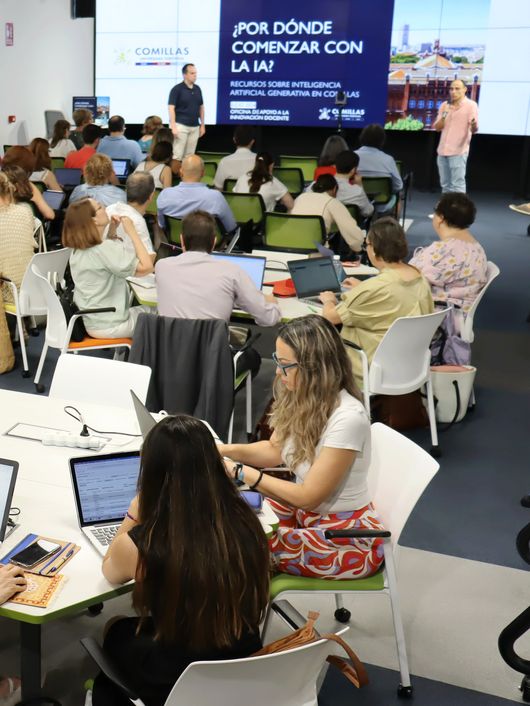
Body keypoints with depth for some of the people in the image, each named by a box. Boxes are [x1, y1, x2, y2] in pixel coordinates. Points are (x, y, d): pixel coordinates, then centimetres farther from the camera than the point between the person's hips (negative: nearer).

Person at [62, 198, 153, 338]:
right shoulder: (107, 249, -26)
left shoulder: (78, 249, 1)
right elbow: (146, 267, -29)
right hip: (109, 326, -9)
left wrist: (112, 232, 7)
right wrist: (131, 232, -19)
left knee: (149, 310, 27)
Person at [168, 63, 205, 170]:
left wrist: (202, 125, 14)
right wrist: (173, 126, -19)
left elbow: (201, 107, 18)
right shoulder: (177, 89, -7)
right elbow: (171, 107, -11)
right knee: (177, 155, -8)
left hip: (194, 127, 6)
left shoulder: (197, 89, 11)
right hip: (181, 125, -6)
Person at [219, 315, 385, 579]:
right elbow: (275, 450, 10)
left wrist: (241, 473, -21)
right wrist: (226, 450, -7)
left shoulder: (347, 418, -30)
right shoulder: (301, 398, -6)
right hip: (308, 514, 8)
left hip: (348, 540, -8)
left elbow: (309, 496, -24)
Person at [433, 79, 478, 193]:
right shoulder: (444, 105, 9)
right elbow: (437, 127, 6)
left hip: (458, 151, -5)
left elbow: (474, 130, -14)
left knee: (457, 185, -8)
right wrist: (444, 115, -11)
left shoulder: (471, 105, -5)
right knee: (445, 185, 12)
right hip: (442, 151, 6)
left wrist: (473, 125, -38)